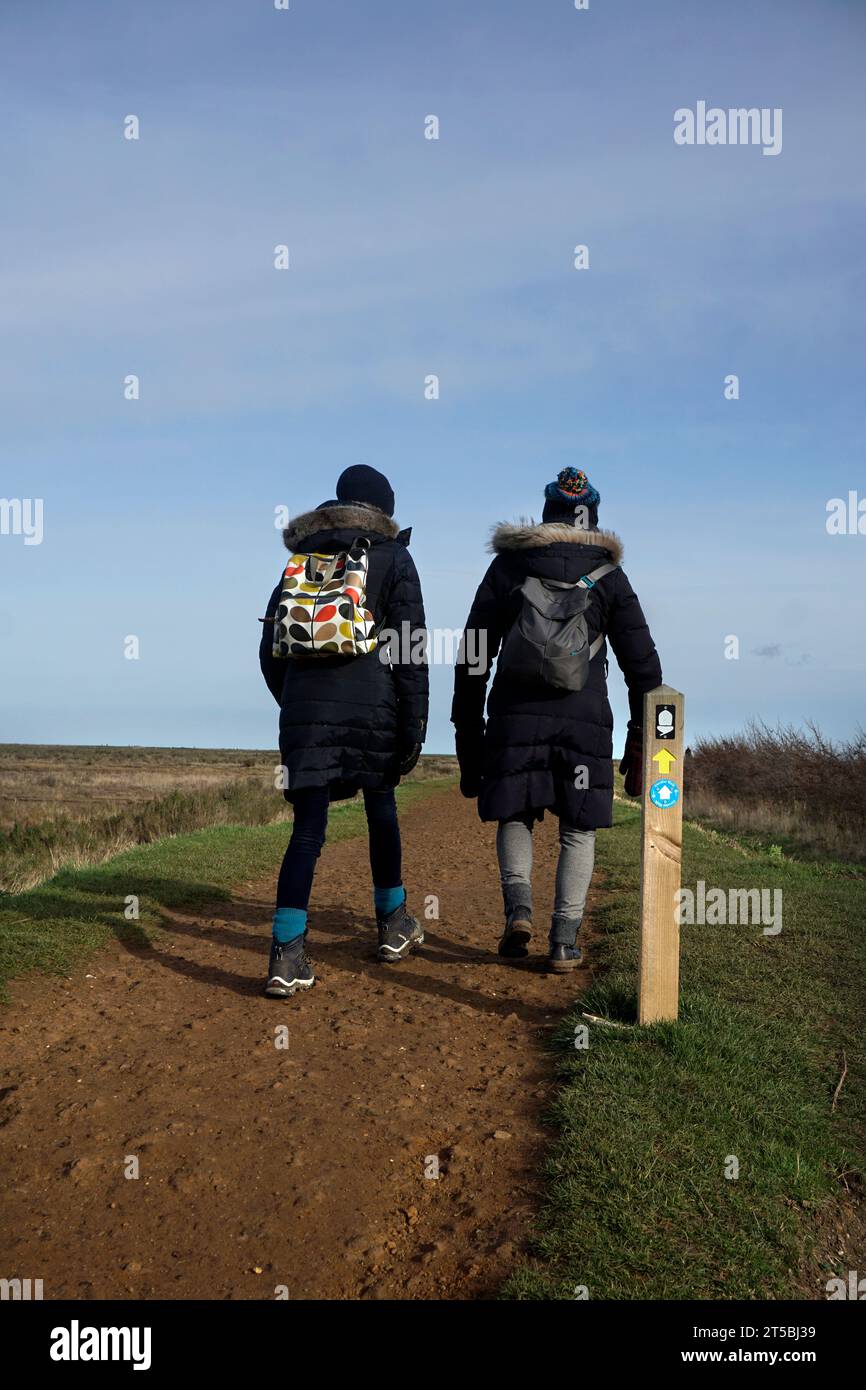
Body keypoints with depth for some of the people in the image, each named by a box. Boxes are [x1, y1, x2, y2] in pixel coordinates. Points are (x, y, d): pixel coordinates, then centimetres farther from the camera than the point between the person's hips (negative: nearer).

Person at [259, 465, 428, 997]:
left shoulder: (300, 557, 18)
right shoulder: (392, 558, 6)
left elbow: (270, 650, 17)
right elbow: (410, 648, -3)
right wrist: (415, 725, -2)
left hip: (304, 706, 3)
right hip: (371, 707, -2)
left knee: (308, 829, 1)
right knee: (381, 808, 18)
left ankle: (287, 956, -8)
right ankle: (394, 924, 31)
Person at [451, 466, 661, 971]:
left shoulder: (507, 565, 8)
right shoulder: (608, 574, 7)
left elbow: (474, 654, 6)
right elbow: (643, 662, 4)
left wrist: (468, 728, 11)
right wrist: (642, 737, 9)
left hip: (515, 712, 1)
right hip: (585, 717, 0)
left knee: (515, 815, 16)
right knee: (578, 828, 9)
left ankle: (519, 905, -7)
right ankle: (565, 940, 2)